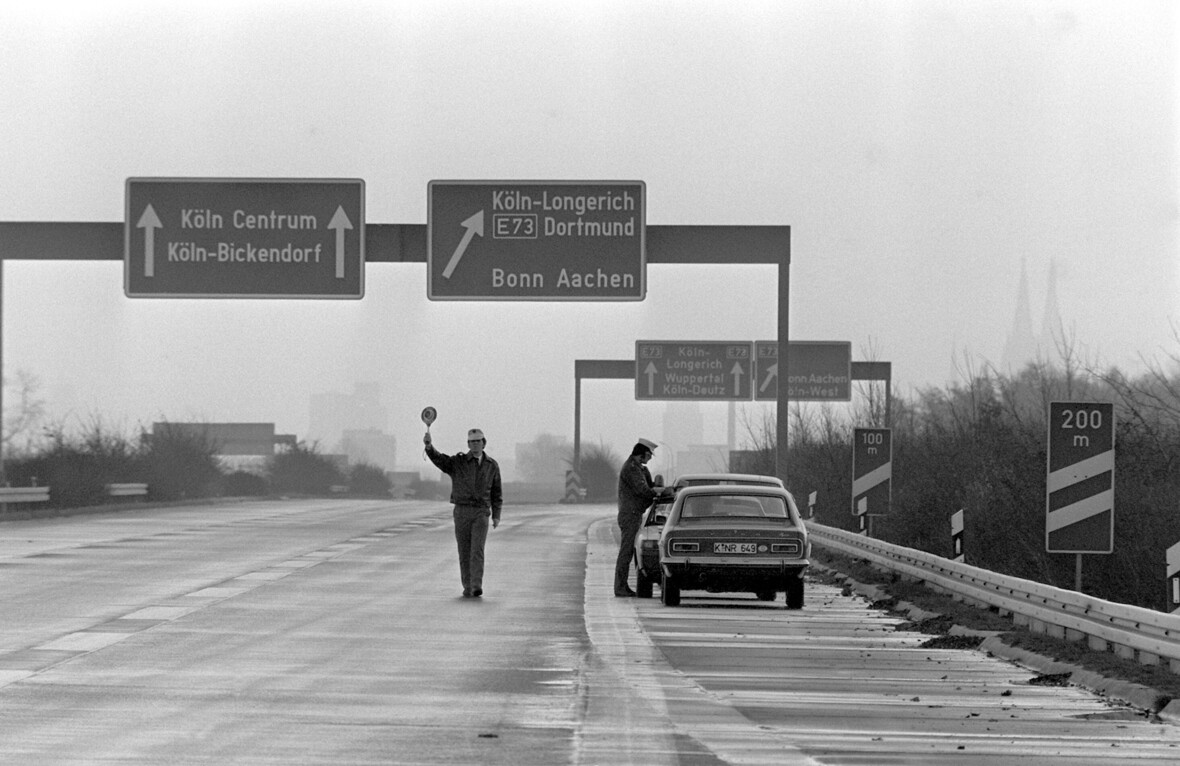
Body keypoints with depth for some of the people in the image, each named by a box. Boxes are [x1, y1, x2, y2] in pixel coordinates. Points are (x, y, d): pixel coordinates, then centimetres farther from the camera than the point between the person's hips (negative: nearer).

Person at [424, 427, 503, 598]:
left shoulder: (492, 465, 6)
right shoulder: (457, 462, 1)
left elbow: (496, 492, 11)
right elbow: (438, 459, -16)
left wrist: (496, 515, 4)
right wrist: (429, 446, -37)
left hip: (481, 513, -1)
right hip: (462, 512, 1)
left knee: (477, 550, -14)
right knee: (464, 552, 3)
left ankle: (477, 586, -21)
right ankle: (467, 587, 14)